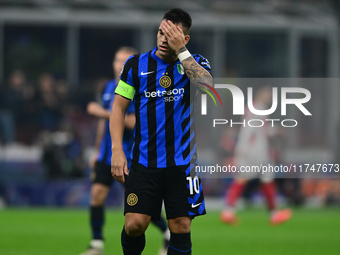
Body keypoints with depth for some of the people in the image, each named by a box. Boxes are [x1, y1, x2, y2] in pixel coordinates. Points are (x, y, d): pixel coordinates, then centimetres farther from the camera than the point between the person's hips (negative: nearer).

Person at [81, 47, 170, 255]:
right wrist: (98, 151, 23)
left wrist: (102, 112, -24)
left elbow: (133, 122, -24)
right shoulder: (110, 87, 10)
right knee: (97, 193, -7)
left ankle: (170, 234, 19)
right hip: (108, 153, 6)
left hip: (130, 156, -6)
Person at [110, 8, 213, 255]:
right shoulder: (137, 64, 4)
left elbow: (207, 89, -20)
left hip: (182, 163, 0)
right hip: (144, 161, 0)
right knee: (135, 224, -9)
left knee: (181, 227, -1)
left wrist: (181, 52, -21)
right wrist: (117, 151, -3)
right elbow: (119, 107, 7)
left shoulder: (196, 63, 2)